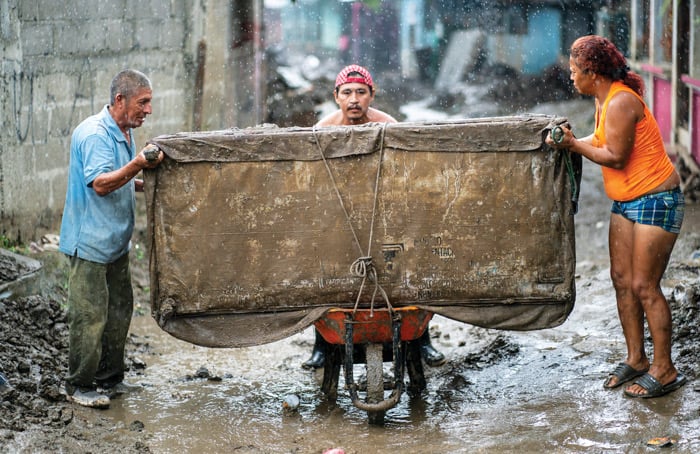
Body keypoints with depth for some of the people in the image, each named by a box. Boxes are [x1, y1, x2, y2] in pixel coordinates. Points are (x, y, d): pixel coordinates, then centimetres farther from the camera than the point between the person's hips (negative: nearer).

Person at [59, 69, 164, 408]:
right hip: (90, 241, -10)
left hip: (115, 240, 10)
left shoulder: (125, 133, 12)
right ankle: (79, 385, 5)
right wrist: (137, 165, -39)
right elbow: (101, 184, -29)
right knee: (90, 315, -6)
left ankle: (110, 379, 26)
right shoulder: (94, 134, -19)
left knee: (119, 311, 15)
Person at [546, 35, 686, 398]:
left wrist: (575, 145, -15)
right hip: (625, 201, 10)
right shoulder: (605, 99, 8)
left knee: (644, 286, -8)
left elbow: (616, 156, -23)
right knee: (622, 280, 9)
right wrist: (571, 141, 3)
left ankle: (664, 371, 1)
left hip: (656, 201, -10)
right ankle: (636, 359, 19)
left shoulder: (621, 103, -22)